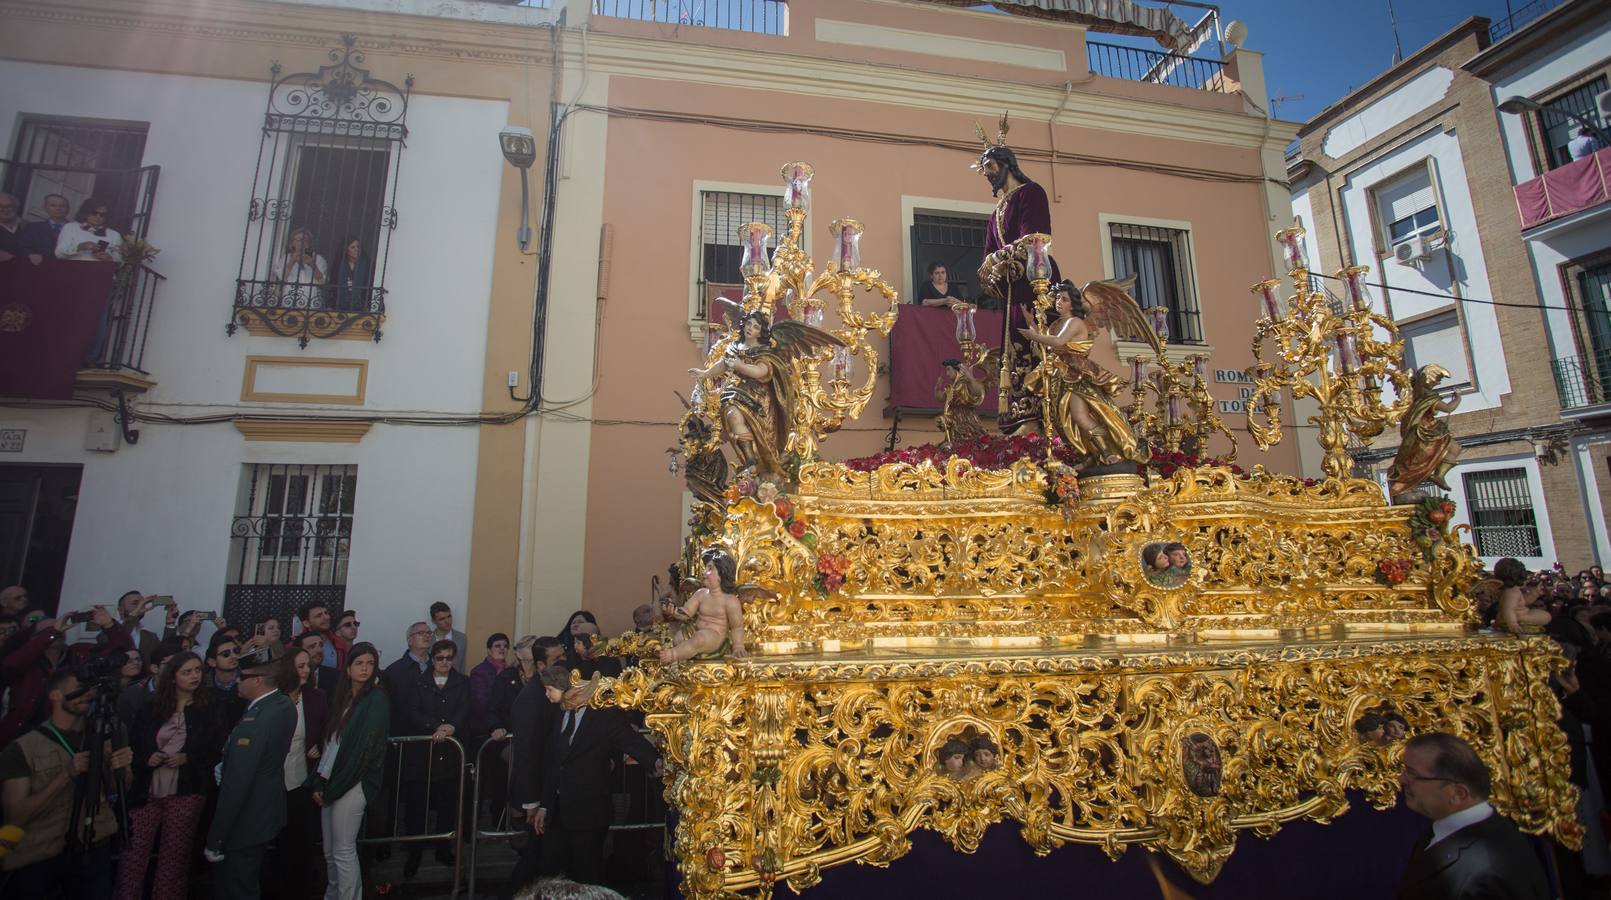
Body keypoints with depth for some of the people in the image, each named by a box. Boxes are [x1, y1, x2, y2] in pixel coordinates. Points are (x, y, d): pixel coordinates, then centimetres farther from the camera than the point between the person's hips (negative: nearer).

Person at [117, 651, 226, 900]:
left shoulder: (209, 707, 2)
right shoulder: (151, 708, 6)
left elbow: (216, 751, 1)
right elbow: (133, 746, 9)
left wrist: (187, 758, -14)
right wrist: (147, 759, -10)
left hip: (186, 793, -1)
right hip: (146, 791, 1)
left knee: (173, 859, 6)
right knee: (133, 854, -2)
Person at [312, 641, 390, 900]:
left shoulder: (376, 699, -12)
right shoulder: (341, 697, 9)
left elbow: (365, 748, -15)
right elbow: (330, 741, 10)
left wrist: (333, 788, -11)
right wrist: (319, 782, 1)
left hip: (353, 784, -6)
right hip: (331, 782, 6)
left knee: (343, 852, 0)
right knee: (329, 851, 14)